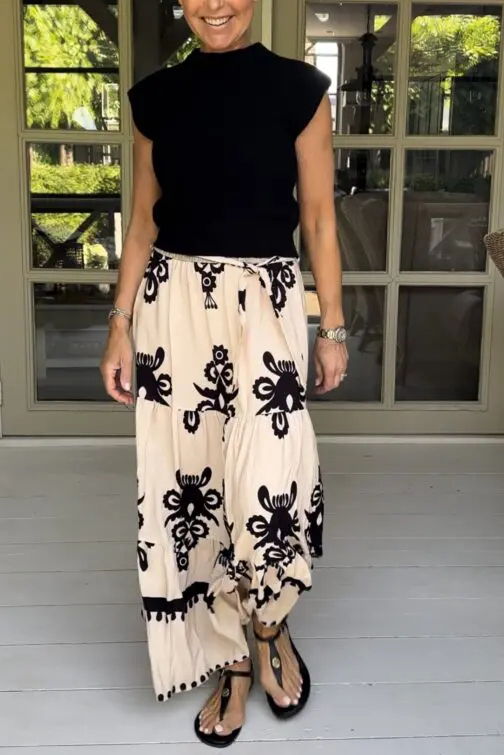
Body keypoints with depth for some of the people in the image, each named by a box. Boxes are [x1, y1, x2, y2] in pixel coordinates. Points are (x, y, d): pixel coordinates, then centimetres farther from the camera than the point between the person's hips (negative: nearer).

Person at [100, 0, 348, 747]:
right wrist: (121, 325, 4)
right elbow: (143, 219, 9)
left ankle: (271, 629, 22)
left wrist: (333, 327, -1)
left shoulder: (298, 89, -1)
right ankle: (233, 658, 25)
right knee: (188, 479, 6)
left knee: (267, 484, -11)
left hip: (266, 306, -3)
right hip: (175, 305, 3)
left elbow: (319, 217, 1)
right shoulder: (157, 96, 7)